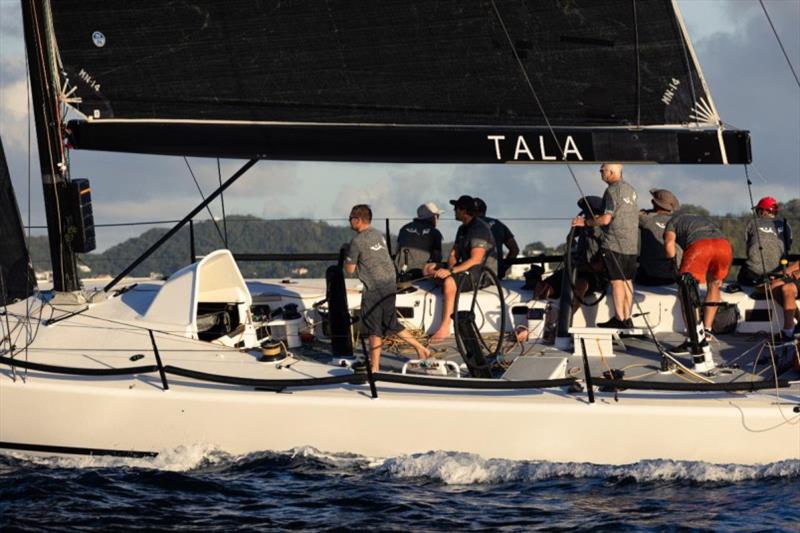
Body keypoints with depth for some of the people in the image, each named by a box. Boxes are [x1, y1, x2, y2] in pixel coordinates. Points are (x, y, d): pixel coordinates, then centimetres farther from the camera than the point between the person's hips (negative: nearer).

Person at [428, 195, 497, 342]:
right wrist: (450, 268, -8)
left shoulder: (480, 229, -15)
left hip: (483, 273, -10)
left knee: (449, 281, -34)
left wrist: (451, 271, -28)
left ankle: (445, 328, -32)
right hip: (467, 270, 10)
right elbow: (453, 255, 16)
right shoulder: (463, 229, 17)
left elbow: (476, 259, -23)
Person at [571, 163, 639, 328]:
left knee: (617, 281, -5)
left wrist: (585, 222, -6)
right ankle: (627, 318, 13)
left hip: (615, 243, -8)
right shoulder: (630, 189, 15)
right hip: (632, 244, 8)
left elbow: (606, 219, -18)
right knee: (627, 281, 11)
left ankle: (619, 319, -5)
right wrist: (599, 217, 24)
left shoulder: (612, 190, -12)